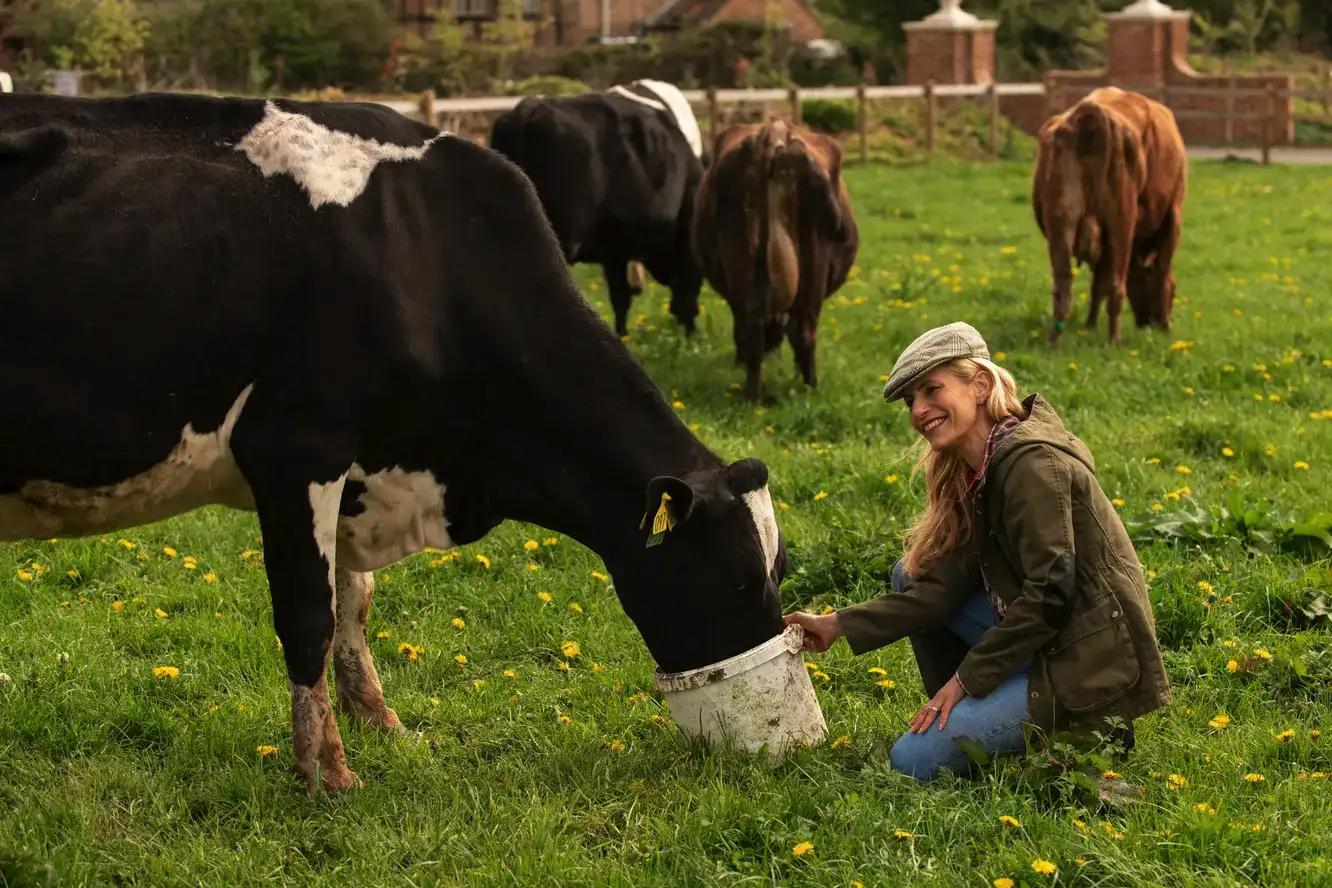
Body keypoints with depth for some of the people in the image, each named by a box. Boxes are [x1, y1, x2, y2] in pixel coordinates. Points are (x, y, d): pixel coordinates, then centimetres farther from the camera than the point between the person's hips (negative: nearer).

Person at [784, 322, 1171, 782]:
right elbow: (941, 587, 5)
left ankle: (1087, 737, -2)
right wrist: (838, 626, 0)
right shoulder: (975, 473, 10)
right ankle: (959, 718, 13)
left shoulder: (1032, 463, -18)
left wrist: (967, 677, -15)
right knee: (912, 574, 10)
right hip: (1041, 643, 9)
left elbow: (1050, 594, -22)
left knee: (914, 760, -12)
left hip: (1093, 663, -9)